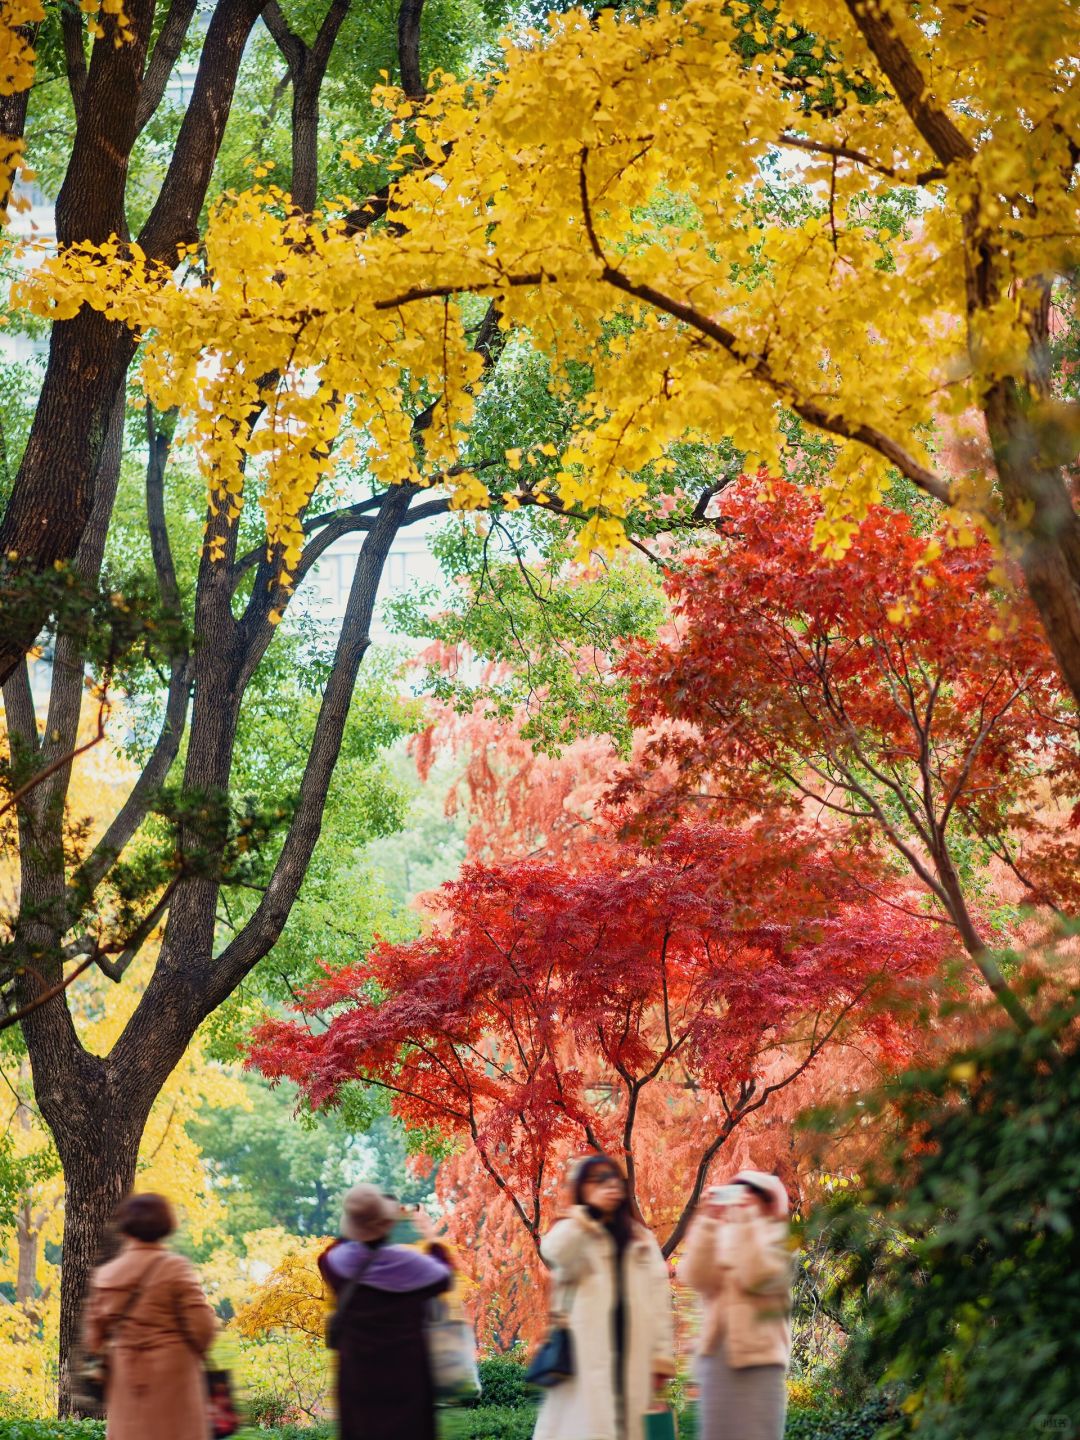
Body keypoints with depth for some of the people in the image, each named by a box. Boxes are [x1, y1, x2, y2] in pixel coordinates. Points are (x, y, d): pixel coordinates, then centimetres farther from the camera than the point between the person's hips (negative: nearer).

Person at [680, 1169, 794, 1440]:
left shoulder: (776, 1235, 3)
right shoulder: (718, 1235, 13)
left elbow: (757, 1277, -16)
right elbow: (696, 1279, -5)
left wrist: (747, 1222, -16)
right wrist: (706, 1224, -11)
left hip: (758, 1355, -4)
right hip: (718, 1354, 4)